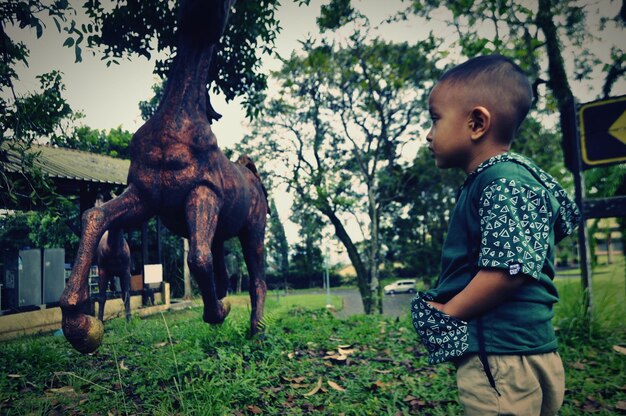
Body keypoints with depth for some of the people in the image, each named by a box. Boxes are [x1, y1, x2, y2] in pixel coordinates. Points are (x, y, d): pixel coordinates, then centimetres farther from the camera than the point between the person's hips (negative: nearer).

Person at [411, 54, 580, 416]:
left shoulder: (503, 182, -16)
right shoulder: (485, 182, 13)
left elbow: (509, 268, -27)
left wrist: (444, 316, -14)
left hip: (503, 360, -10)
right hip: (492, 354, 10)